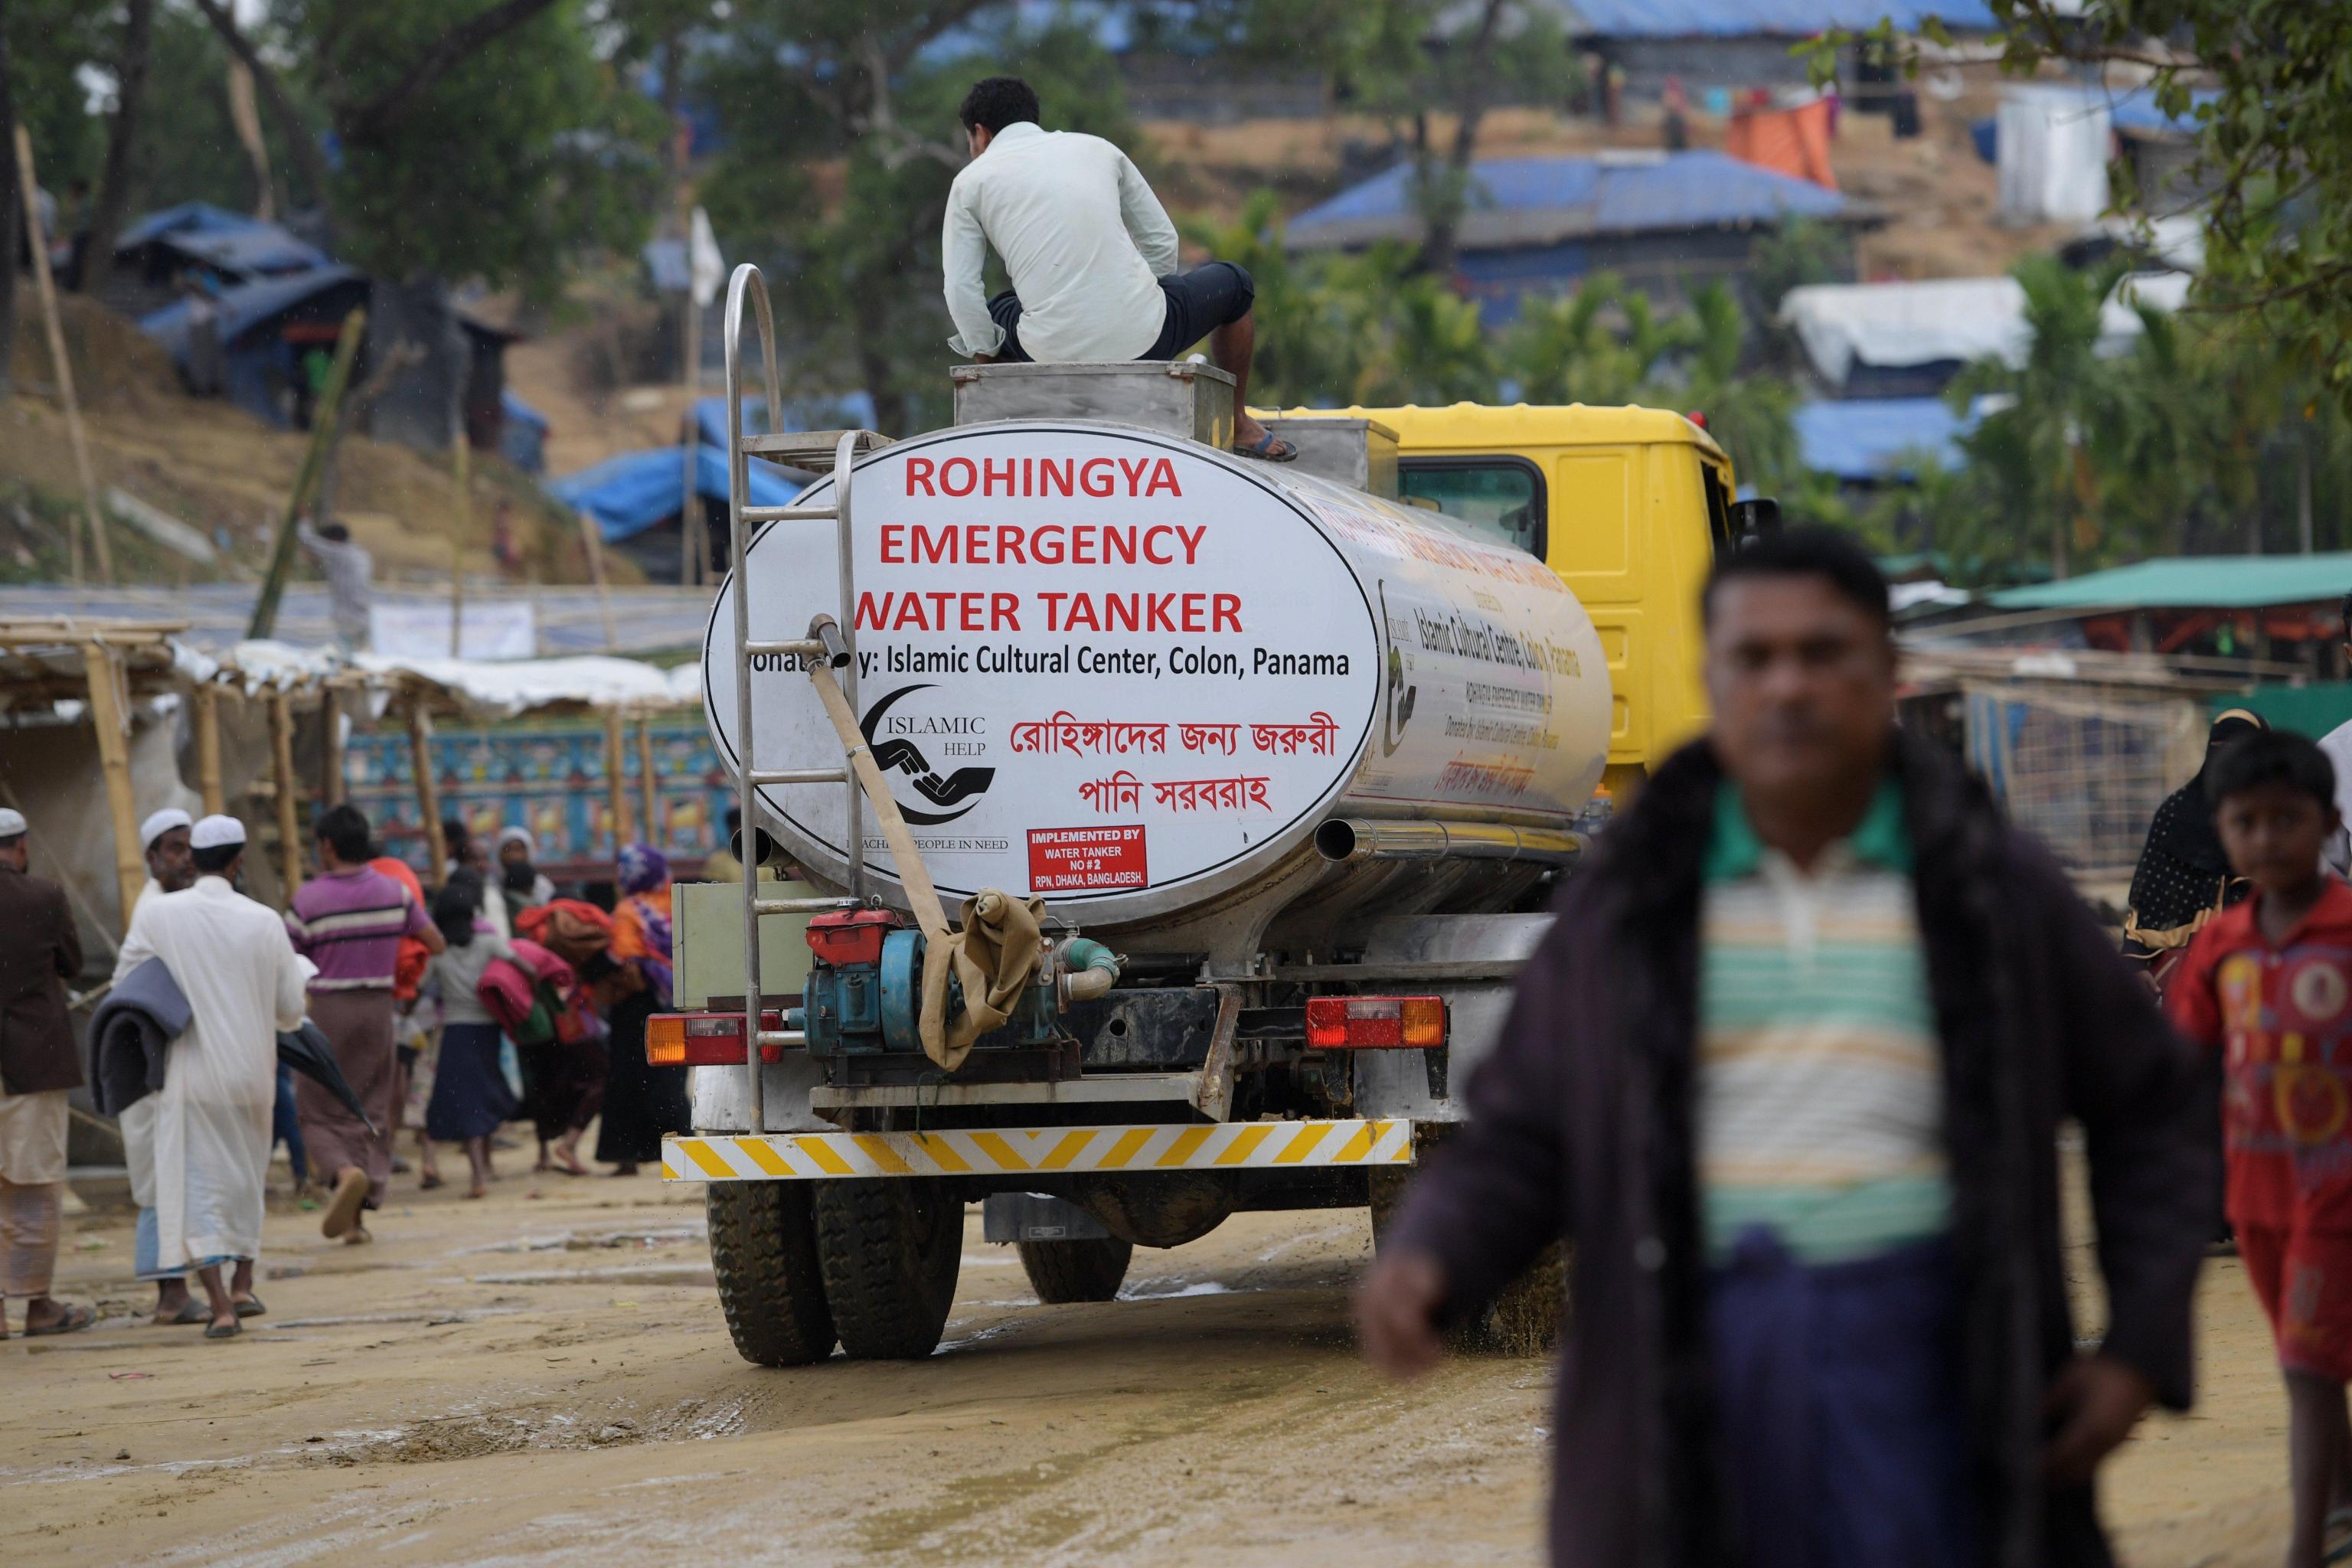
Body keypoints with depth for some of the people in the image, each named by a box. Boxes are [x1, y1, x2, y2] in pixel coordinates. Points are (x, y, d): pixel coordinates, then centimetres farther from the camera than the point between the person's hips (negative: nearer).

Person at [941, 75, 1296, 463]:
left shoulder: (971, 181, 8)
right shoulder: (1097, 149, 16)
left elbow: (962, 290, 2)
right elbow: (1162, 240, 18)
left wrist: (987, 356, 17)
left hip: (1055, 349, -1)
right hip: (1144, 335, 1)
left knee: (986, 315, 37)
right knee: (1235, 286, 33)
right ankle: (1239, 427, 45)